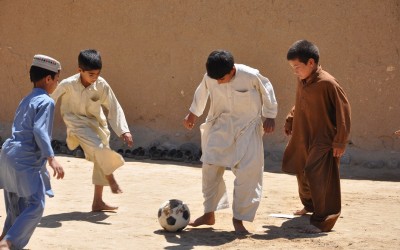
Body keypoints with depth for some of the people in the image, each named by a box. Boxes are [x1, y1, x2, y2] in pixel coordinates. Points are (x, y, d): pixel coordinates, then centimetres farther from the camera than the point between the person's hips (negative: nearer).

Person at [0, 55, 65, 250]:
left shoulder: (26, 100, 20)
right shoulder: (46, 102, -7)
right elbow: (39, 130, -19)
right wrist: (51, 158, -25)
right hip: (26, 161, -9)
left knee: (16, 208, 18)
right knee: (35, 206, -10)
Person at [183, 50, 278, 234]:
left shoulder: (251, 76, -22)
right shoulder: (209, 78, -12)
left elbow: (267, 92, -3)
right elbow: (201, 94, 11)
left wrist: (270, 117, 3)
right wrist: (193, 114, 23)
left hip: (248, 128, -3)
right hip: (221, 127, 3)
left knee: (248, 172, -11)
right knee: (210, 167, -2)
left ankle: (239, 218, 1)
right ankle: (209, 214, 13)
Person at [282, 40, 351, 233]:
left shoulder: (327, 83, -21)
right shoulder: (301, 82, 3)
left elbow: (343, 110, -17)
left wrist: (340, 142, -17)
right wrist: (290, 121, 7)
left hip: (324, 141, -9)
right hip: (303, 139, 9)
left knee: (319, 180, -12)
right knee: (303, 174, 22)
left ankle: (323, 221, -5)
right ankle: (310, 205, 46)